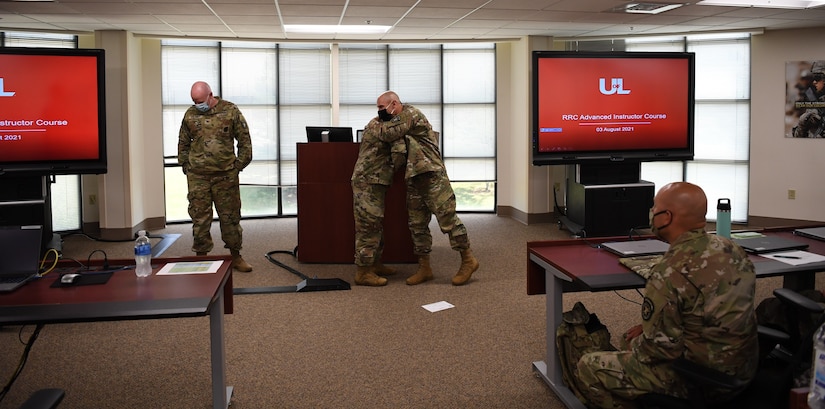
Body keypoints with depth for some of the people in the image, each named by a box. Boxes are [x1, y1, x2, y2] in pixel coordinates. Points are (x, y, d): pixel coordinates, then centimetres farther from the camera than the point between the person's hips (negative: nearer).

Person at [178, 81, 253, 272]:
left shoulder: (230, 111, 0)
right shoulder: (190, 115, 6)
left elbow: (244, 140, 4)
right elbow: (183, 144, 16)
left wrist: (239, 165, -1)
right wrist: (186, 167, 8)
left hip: (226, 175, -1)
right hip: (197, 177, 2)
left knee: (230, 216, 5)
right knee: (199, 217, 3)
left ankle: (236, 256, 17)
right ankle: (201, 256, 14)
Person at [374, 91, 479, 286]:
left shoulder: (410, 113, -7)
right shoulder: (399, 120, 22)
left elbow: (389, 134, -17)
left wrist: (383, 122, 0)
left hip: (431, 174, -10)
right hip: (414, 178, 10)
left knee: (447, 218, -8)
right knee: (417, 224, 8)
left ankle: (468, 260, 1)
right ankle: (424, 268, 15)